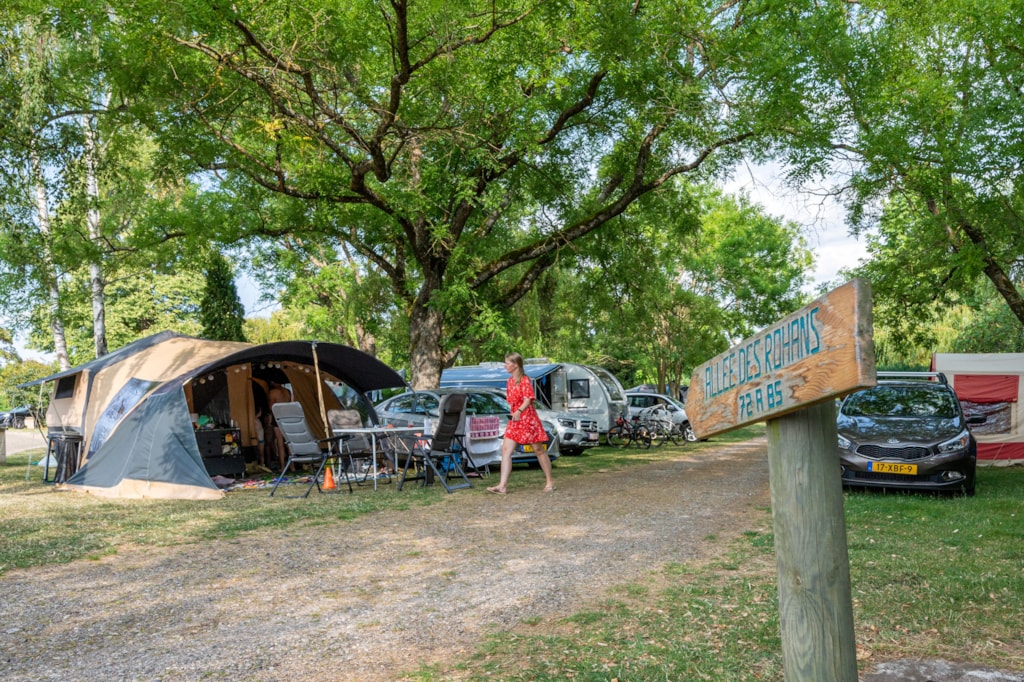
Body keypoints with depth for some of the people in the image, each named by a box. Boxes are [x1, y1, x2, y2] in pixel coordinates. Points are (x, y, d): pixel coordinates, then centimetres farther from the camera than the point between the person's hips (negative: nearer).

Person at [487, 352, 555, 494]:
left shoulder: (525, 380, -11)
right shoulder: (509, 381, 11)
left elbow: (528, 399, -23)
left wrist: (519, 411, -37)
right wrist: (513, 412, 10)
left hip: (528, 418, -7)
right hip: (514, 420, 7)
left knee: (539, 450, 4)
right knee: (506, 450, -5)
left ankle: (549, 482, 17)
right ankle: (502, 485, -8)